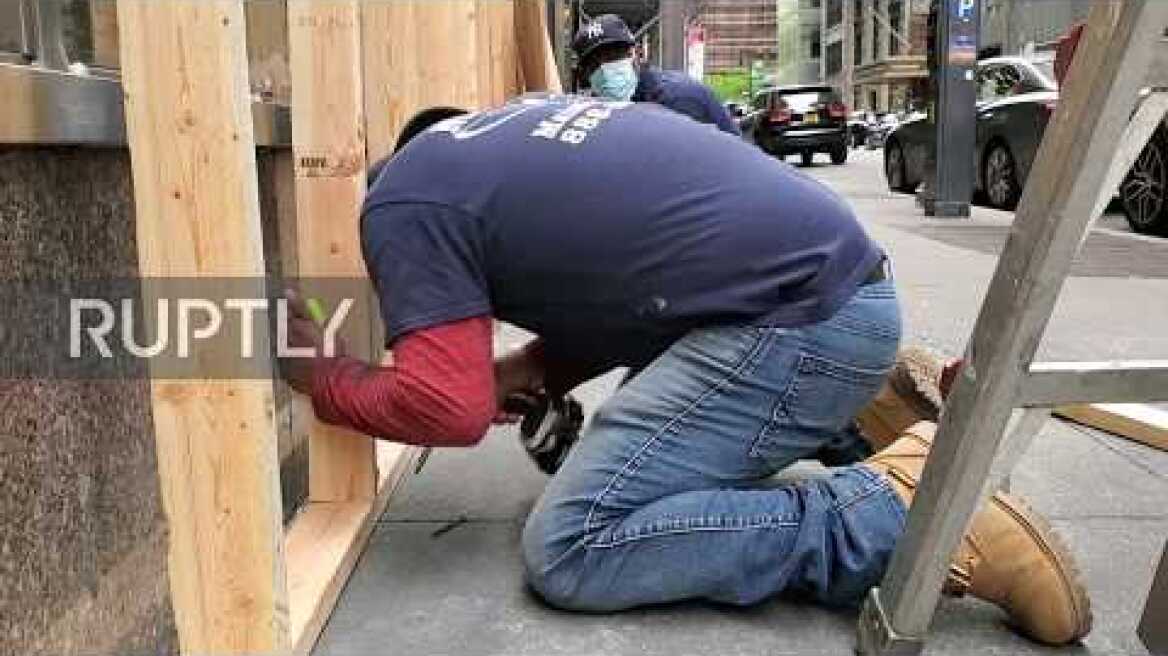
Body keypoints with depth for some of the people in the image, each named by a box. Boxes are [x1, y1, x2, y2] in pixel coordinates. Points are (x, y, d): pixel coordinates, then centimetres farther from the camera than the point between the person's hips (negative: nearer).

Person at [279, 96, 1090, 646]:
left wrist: (322, 378, 7)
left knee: (570, 549, -7)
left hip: (801, 319, -10)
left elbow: (445, 408, -11)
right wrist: (521, 373, 17)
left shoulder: (401, 200, -2)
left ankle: (897, 512, -11)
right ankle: (864, 414, 18)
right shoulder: (520, 123, 24)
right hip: (847, 282, 10)